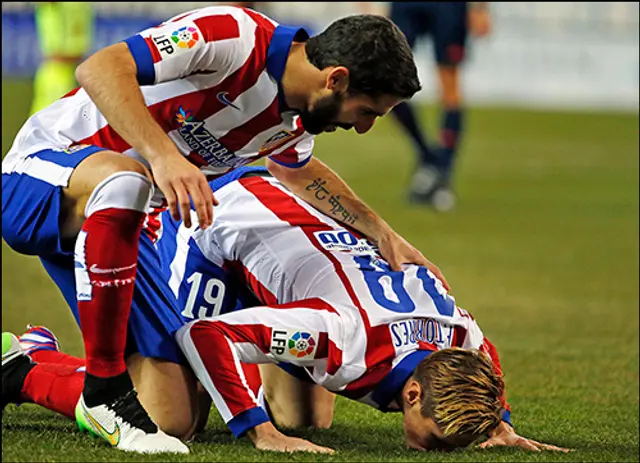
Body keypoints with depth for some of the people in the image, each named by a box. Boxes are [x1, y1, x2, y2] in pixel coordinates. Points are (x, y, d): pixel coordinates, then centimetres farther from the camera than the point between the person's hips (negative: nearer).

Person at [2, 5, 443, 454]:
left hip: (117, 220, 8)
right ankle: (105, 391, -30)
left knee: (172, 417, -5)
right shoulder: (234, 36, -25)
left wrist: (380, 232, 17)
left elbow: (298, 172, 28)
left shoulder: (296, 123, 2)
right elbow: (98, 68, -34)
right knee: (123, 182, -45)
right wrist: (162, 155, -45)